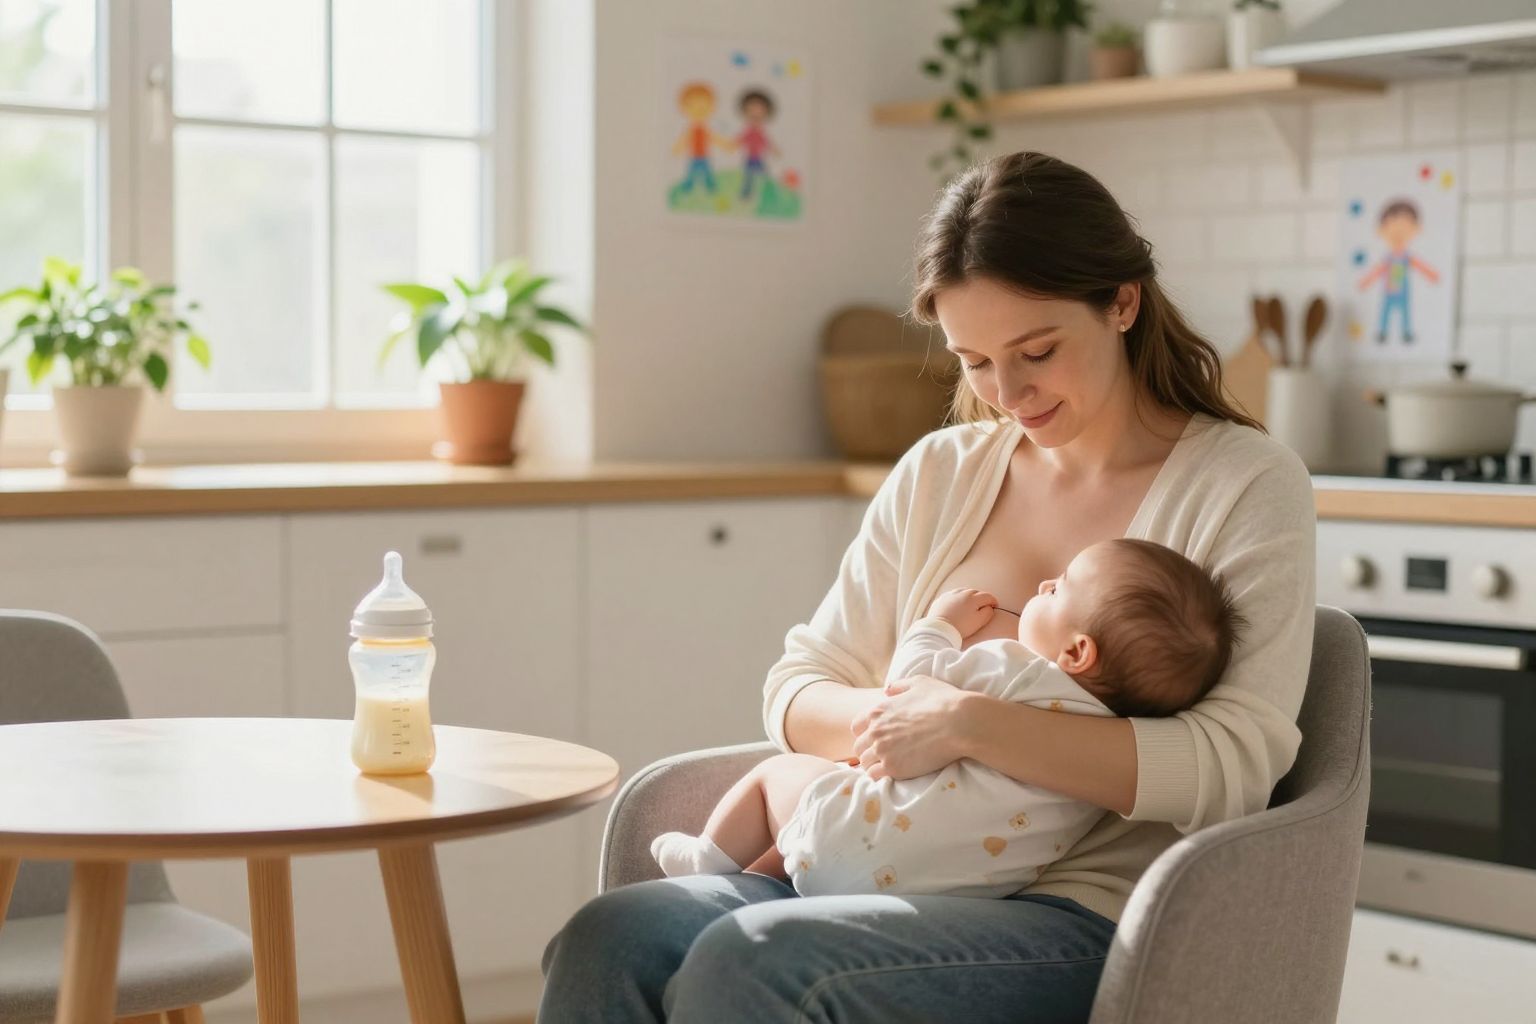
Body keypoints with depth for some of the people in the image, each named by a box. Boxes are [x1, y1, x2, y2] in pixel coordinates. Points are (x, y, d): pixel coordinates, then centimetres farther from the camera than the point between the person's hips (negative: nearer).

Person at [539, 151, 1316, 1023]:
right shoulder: (941, 473, 14)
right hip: (900, 884, 5)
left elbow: (1228, 769, -13)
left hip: (1090, 914, -5)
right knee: (609, 941, -23)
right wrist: (877, 720, -11)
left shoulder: (1246, 484, -1)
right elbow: (798, 689, 14)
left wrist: (969, 723, -21)